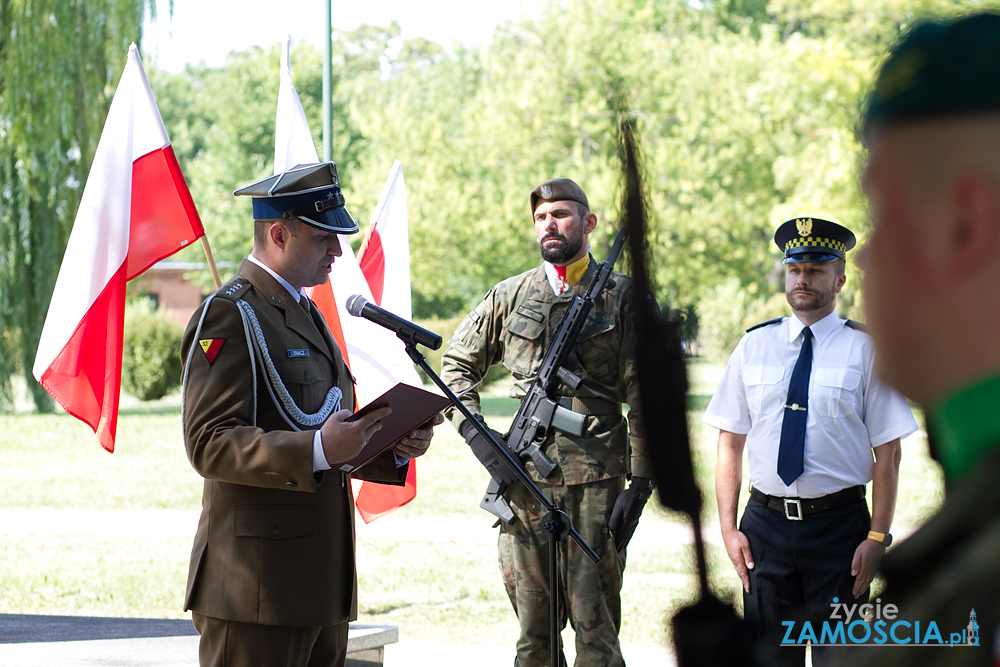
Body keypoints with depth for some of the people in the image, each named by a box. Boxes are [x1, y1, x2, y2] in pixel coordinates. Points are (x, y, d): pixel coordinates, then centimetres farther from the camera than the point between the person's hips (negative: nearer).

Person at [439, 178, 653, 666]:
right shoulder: (509, 297, 10)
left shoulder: (622, 297, 3)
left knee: (595, 626, -3)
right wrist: (473, 430, 4)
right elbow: (456, 364, 20)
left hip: (597, 479, -3)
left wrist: (640, 483, -7)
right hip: (524, 479, 3)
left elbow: (643, 400, 0)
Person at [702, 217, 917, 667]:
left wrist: (877, 537, -10)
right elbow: (729, 443, 8)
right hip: (765, 524, 2)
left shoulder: (864, 350, -1)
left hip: (839, 524, -2)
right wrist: (728, 528, -1)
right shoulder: (753, 346, 8)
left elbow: (887, 452, -3)